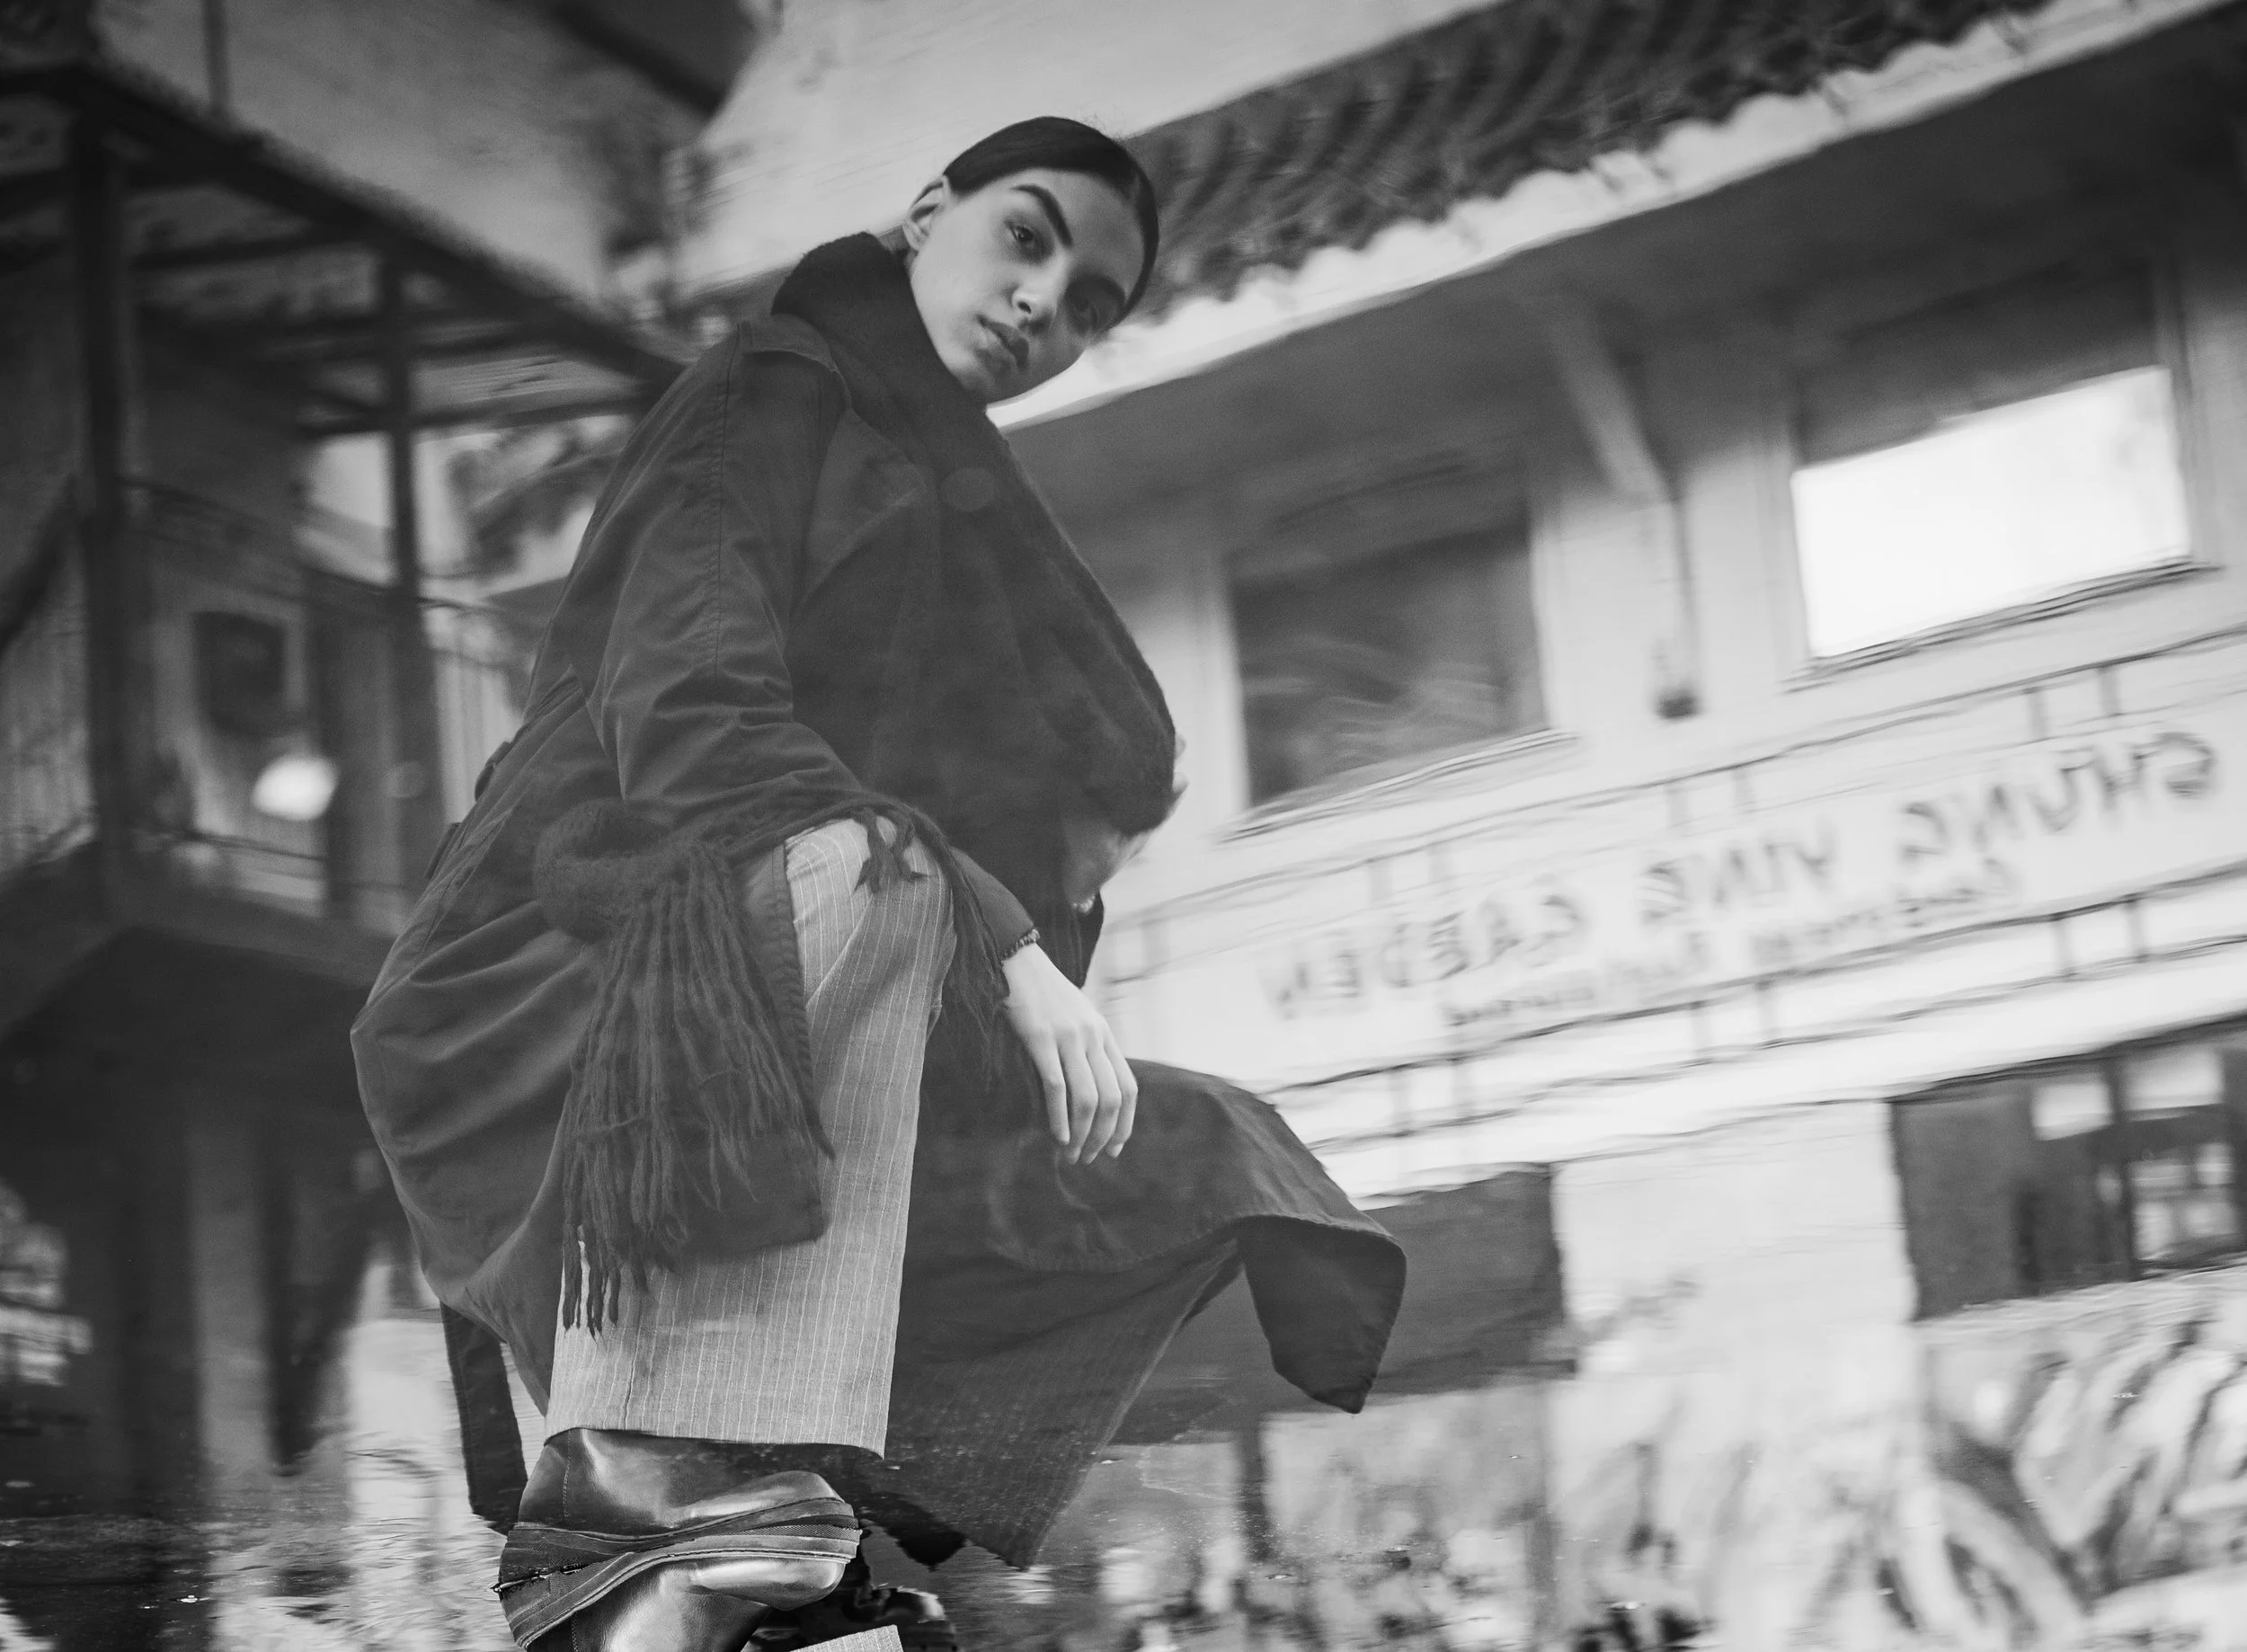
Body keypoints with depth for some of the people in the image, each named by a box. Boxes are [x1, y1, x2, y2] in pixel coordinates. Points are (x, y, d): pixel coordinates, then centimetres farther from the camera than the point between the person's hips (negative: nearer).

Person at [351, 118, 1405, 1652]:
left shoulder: (932, 478, 22)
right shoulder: (770, 400, -3)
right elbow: (688, 716, -20)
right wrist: (1004, 940, -26)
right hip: (566, 996, -8)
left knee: (1202, 1165, 1)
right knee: (855, 874, -37)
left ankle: (875, 1508, -8)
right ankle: (656, 1491, -44)